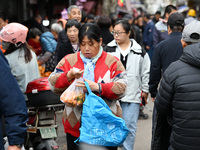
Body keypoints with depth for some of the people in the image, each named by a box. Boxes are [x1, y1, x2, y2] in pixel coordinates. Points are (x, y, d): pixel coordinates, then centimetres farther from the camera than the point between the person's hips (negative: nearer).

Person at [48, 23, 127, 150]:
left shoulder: (113, 62, 4)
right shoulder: (68, 61, 10)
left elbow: (121, 88, -8)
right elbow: (53, 84, 1)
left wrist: (97, 87, -23)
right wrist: (69, 76, -17)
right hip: (75, 125, 1)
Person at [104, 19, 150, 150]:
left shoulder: (140, 52, 3)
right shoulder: (108, 50, 4)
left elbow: (146, 72, 9)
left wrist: (145, 90, 7)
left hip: (132, 95, -1)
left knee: (130, 126, 0)